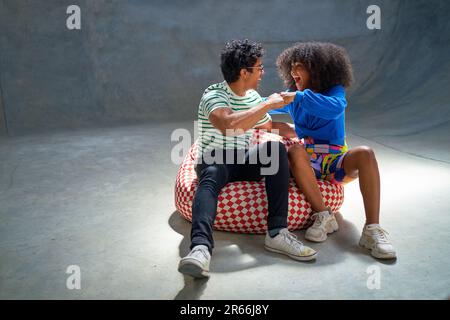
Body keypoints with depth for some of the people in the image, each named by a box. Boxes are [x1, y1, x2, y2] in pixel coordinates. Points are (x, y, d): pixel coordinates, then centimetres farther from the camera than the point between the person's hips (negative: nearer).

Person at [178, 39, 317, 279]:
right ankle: (201, 248, -60)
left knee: (276, 148, -23)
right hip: (214, 161, -5)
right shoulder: (214, 95, -13)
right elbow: (230, 125, -35)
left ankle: (277, 233, -30)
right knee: (212, 173, -40)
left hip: (244, 162, 6)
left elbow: (270, 126, 25)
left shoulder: (253, 96, 11)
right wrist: (268, 104, -26)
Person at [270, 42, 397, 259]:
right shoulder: (293, 96, 11)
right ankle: (323, 217, -29)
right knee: (295, 151, -33)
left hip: (336, 160, -1)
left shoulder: (335, 90, 0)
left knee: (365, 153, -31)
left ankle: (372, 229, -33)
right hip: (308, 162, 1)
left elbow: (335, 107, -24)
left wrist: (299, 97, -29)